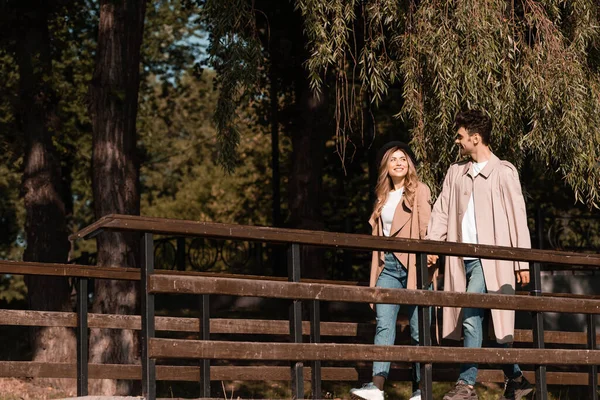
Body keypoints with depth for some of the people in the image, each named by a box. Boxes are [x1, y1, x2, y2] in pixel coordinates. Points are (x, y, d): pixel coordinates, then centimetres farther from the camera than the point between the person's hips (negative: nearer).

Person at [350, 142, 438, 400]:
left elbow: (426, 227, -9)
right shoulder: (383, 196, 18)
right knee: (384, 324, -8)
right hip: (388, 266, 5)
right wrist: (375, 274, 17)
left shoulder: (419, 191, 2)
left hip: (413, 264, -5)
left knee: (418, 328, -1)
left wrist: (429, 252, -24)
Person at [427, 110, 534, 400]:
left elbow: (518, 218, -3)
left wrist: (523, 261, -6)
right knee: (480, 322, 8)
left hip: (491, 258, -6)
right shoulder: (456, 172, 15)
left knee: (471, 314, -18)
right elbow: (441, 212, 12)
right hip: (463, 259, 7)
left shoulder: (503, 172, -2)